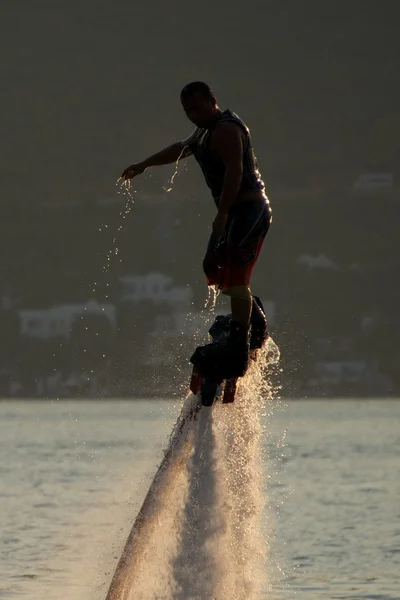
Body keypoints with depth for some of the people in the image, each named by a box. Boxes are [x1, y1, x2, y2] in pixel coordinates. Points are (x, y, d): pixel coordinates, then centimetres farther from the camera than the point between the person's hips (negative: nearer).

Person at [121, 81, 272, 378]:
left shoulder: (226, 129, -14)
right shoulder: (205, 132, 19)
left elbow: (234, 171, -26)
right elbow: (181, 149, 36)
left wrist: (222, 214, -30)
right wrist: (144, 165, 45)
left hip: (248, 209, -11)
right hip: (235, 211, 11)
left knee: (234, 277, -17)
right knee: (215, 270, 15)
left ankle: (239, 347, -22)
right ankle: (257, 325, 24)